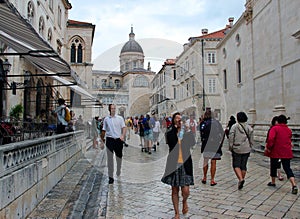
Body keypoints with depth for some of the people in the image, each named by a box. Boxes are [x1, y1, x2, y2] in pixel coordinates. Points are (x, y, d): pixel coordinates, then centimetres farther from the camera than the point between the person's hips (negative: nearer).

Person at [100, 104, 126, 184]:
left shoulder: (120, 118, 3)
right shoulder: (106, 119, 5)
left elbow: (124, 128, -1)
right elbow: (104, 130, 12)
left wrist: (123, 135, -17)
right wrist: (102, 139, 9)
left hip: (118, 140, 0)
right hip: (109, 140, 0)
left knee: (119, 157, 12)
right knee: (110, 159, 0)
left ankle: (118, 172, 37)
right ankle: (111, 177, 7)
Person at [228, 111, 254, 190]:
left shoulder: (234, 127, -8)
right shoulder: (249, 127, 2)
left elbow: (231, 138, -8)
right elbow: (251, 139, 5)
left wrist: (230, 148, 2)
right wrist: (249, 147, 16)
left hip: (236, 149, -3)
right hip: (246, 150, 3)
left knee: (236, 165, 3)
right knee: (243, 166, 12)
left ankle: (241, 179, -16)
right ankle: (242, 180, 18)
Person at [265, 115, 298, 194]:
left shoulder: (274, 128, -9)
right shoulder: (289, 130, 8)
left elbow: (271, 139, -20)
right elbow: (289, 140, 19)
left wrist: (268, 147, -10)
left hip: (275, 152, -4)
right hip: (287, 153, 4)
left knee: (273, 167, 15)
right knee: (287, 168, 4)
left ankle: (273, 182, 28)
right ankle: (294, 185, -12)